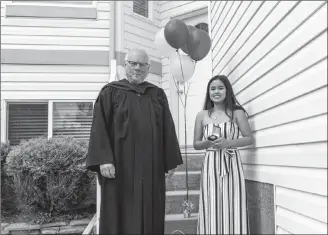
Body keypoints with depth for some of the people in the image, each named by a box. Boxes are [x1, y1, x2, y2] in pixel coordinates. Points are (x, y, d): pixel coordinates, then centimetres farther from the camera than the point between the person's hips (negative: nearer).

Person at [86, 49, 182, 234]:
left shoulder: (158, 94, 11)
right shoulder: (110, 92, 2)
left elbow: (168, 129, 11)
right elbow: (99, 127, -5)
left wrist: (171, 161, 6)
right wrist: (103, 160, -16)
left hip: (151, 167, 3)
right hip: (120, 166, -3)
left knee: (150, 215, 8)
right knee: (120, 216, 3)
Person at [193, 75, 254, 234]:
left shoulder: (237, 112, 3)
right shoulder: (202, 115, 7)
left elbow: (250, 138, 2)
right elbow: (196, 144, 11)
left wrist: (228, 142, -12)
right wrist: (208, 142, -10)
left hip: (231, 164, -1)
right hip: (211, 165, 2)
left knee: (232, 208, 1)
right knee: (212, 209, 4)